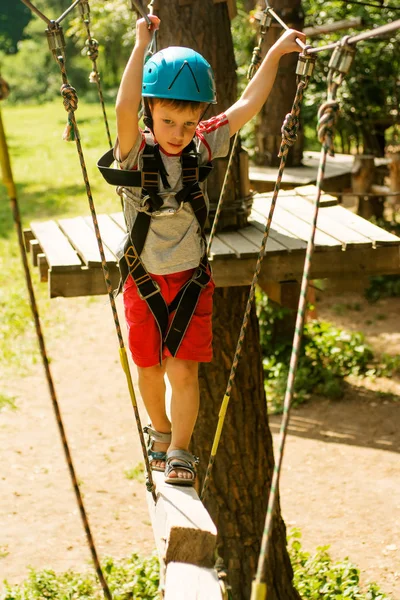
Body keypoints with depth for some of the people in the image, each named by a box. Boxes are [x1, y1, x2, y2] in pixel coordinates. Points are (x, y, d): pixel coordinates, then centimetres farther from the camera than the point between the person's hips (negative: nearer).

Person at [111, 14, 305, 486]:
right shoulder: (136, 152, -15)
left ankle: (179, 452, 9)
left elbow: (248, 105, -5)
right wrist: (142, 44, -32)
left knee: (182, 369, -6)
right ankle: (160, 432, 38)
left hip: (191, 279, 1)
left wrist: (276, 52, -5)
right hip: (144, 282, -1)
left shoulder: (203, 146, -5)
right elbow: (125, 107, -34)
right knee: (149, 369, 12)